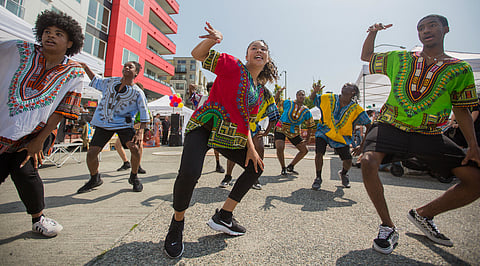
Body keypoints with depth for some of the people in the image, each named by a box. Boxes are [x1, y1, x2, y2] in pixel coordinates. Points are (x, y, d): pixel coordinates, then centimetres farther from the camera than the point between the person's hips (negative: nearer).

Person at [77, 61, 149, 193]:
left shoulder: (137, 92, -6)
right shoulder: (111, 81, 7)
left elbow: (144, 113, -6)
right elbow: (96, 81, 28)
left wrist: (141, 131, -17)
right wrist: (85, 67, 20)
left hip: (123, 124, -3)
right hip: (103, 123, 4)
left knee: (135, 148, -23)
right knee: (91, 153, -1)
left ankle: (134, 177, 2)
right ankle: (95, 179, 27)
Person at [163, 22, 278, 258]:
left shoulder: (259, 90, 15)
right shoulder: (233, 66, -1)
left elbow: (245, 121, 16)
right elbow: (197, 54, -4)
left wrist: (251, 147, 5)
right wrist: (212, 40, -23)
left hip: (230, 137, 8)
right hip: (205, 126, -7)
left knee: (256, 167, 10)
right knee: (189, 173, -28)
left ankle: (223, 217, 18)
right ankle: (177, 223, 6)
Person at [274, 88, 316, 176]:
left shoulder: (307, 112, -1)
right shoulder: (288, 103, -6)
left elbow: (310, 126, 5)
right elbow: (276, 100, 5)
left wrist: (307, 139, 0)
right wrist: (279, 92, -15)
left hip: (294, 132, 4)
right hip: (281, 129, -4)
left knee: (304, 150, 2)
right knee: (280, 147, -26)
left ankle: (290, 167, 20)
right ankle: (283, 168, -1)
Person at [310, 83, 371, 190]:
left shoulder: (357, 110, -14)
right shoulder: (328, 99, -10)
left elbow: (369, 127, -12)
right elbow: (313, 98, 5)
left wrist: (361, 146, -17)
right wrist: (315, 91, -20)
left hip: (342, 137, 1)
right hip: (324, 132, 0)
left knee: (348, 162, -7)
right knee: (319, 153, -23)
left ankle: (343, 174, 33)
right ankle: (318, 178, 2)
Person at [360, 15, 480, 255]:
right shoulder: (400, 58, 11)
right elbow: (366, 57, 23)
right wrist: (372, 33, 6)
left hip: (429, 134, 2)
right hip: (390, 126, -2)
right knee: (368, 162, -30)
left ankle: (423, 214, 15)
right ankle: (388, 226, -11)